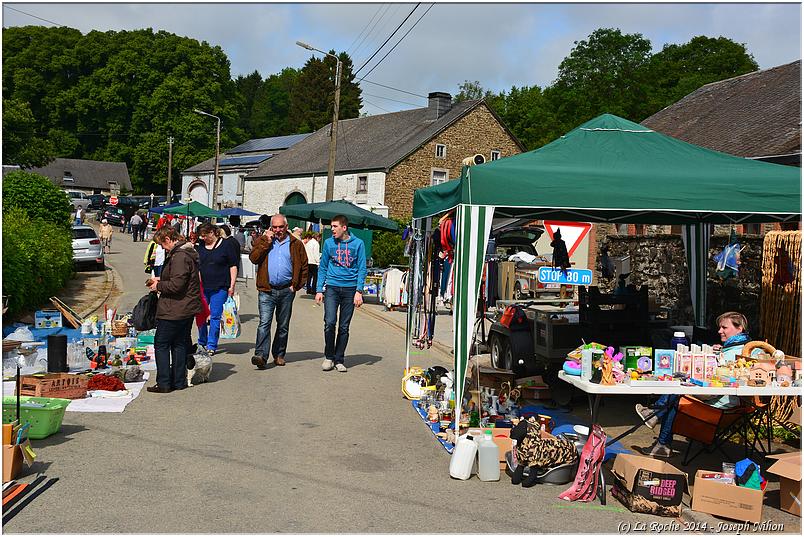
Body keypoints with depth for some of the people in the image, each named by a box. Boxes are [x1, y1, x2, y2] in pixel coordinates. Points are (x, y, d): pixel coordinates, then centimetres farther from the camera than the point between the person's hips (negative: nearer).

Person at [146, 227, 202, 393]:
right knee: (180, 344, 15)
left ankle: (164, 384, 5)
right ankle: (179, 381, 21)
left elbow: (175, 285, -25)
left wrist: (158, 286, -9)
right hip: (188, 309, 10)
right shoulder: (188, 253, 12)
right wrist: (161, 280, 16)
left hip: (174, 311, -10)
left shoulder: (179, 256, -21)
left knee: (161, 345, 1)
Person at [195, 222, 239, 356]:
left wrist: (232, 286, -5)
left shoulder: (225, 245, -2)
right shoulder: (199, 246, 9)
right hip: (202, 287, 4)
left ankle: (211, 346, 7)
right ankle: (202, 343, 24)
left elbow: (233, 266, -1)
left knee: (215, 316, -1)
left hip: (219, 288, -4)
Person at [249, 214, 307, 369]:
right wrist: (266, 242, -11)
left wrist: (296, 285, -1)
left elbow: (304, 267, 7)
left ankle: (279, 355, 22)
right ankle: (261, 355, -17)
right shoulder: (262, 241, 7)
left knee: (283, 326, 10)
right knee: (264, 323, -12)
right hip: (267, 291, -1)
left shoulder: (296, 244, 6)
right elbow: (253, 258, -8)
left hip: (286, 291, 1)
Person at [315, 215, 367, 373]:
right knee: (330, 322, -12)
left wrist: (359, 291, -6)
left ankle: (339, 360, 17)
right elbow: (323, 268, 11)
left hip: (350, 289, 0)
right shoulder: (329, 243, 6)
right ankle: (329, 357, 6)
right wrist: (319, 290, 4)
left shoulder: (358, 244, 1)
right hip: (332, 288, 0)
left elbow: (362, 269, 2)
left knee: (344, 327, 5)